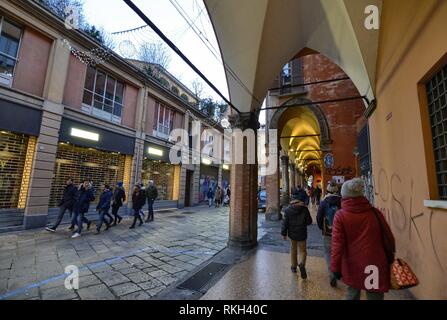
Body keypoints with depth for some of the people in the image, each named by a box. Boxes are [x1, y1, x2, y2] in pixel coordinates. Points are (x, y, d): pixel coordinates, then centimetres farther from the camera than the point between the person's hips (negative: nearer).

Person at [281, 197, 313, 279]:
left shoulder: (288, 210, -8)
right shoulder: (304, 209, -9)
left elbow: (285, 223, -6)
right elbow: (309, 222, -2)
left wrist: (284, 233, 3)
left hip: (292, 234, 1)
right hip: (302, 234, -1)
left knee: (293, 250, 18)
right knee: (302, 250, 10)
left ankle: (294, 267, 27)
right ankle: (302, 264, -15)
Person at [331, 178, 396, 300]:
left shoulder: (340, 216, -10)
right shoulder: (375, 212, -3)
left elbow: (337, 244, -12)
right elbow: (389, 238, 6)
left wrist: (335, 267, -4)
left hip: (352, 267, -1)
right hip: (376, 265, 1)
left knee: (352, 294, 19)